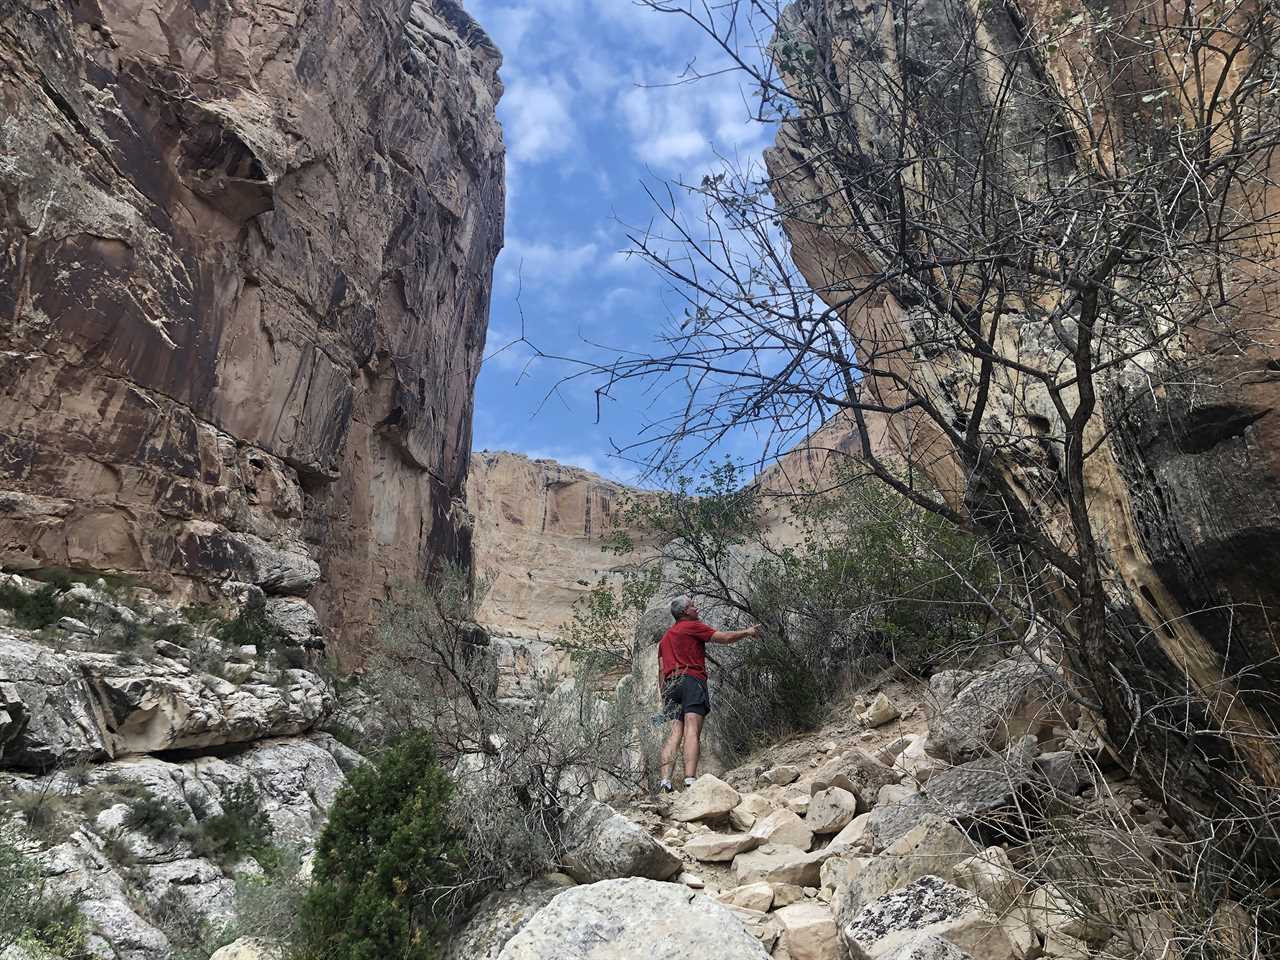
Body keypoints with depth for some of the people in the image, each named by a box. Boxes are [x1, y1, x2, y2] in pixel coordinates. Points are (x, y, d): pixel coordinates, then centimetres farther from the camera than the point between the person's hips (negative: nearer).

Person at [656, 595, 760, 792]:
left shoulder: (665, 638, 27)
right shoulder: (692, 626, 5)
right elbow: (725, 637, 1)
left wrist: (663, 698, 22)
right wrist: (747, 632, 17)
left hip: (671, 684, 7)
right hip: (691, 680, -7)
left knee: (676, 732, -1)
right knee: (692, 731, -15)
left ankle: (665, 779, -16)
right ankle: (690, 779, -27)